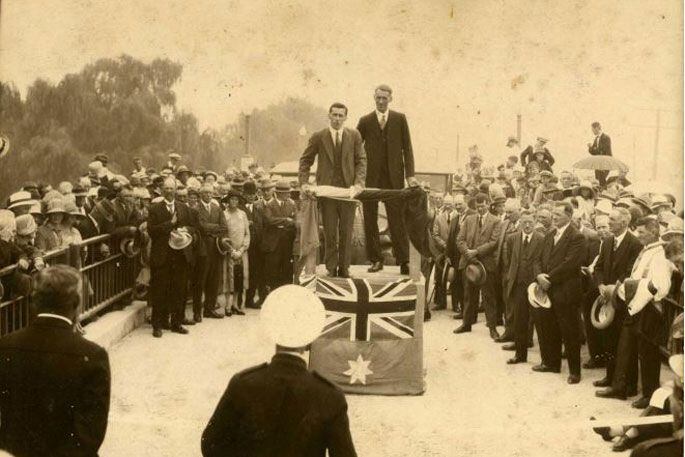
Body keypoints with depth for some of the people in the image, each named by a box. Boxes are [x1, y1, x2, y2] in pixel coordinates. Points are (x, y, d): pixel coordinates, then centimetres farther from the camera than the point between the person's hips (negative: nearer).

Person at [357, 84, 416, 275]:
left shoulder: (400, 119, 7)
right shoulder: (365, 121, 7)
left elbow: (407, 147, 5)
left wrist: (410, 174, -4)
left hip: (393, 176, -1)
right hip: (370, 177, 1)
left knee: (397, 218, -3)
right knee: (370, 219, 3)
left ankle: (403, 260, 0)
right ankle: (376, 260, 10)